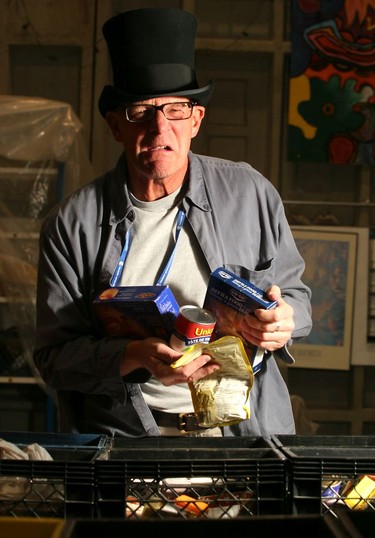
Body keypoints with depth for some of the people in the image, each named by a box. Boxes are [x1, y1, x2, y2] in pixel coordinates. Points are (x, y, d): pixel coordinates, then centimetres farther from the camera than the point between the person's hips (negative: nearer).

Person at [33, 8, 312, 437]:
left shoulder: (250, 193, 5)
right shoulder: (73, 223, 0)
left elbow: (294, 293, 15)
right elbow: (53, 356, -2)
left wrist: (281, 324, -9)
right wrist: (136, 358, -20)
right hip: (125, 432, -1)